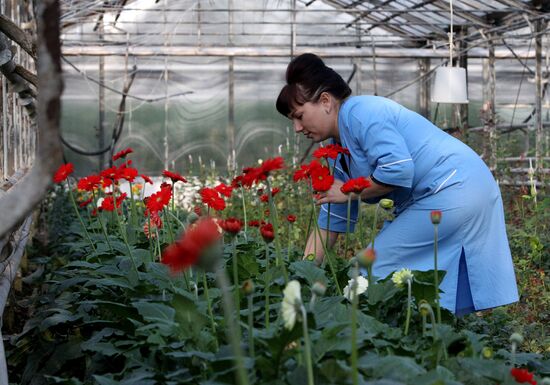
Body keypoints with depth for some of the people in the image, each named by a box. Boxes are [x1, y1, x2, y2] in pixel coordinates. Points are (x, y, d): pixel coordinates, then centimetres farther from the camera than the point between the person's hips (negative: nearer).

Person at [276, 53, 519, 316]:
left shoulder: (359, 112, -14)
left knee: (380, 268, -9)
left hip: (453, 190, -10)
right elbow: (331, 221, 17)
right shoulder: (339, 148, 16)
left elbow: (398, 168, -26)